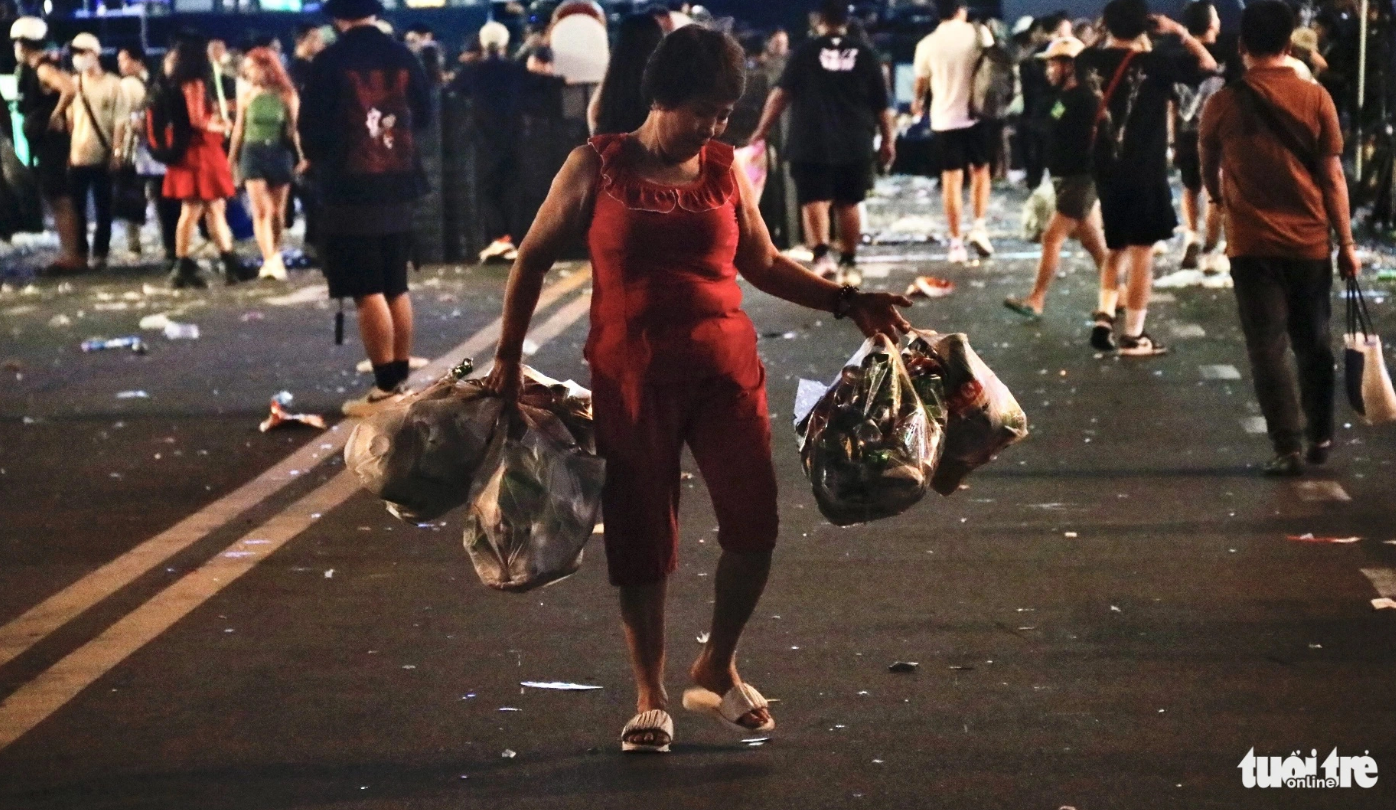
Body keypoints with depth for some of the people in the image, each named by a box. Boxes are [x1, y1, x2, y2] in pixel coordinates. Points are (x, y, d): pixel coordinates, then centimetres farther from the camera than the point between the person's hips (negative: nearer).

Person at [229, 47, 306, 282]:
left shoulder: (286, 96, -1)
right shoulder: (248, 96, 3)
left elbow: (293, 129, 4)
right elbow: (239, 130, 10)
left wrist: (300, 157, 2)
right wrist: (232, 160, 12)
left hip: (280, 154, 0)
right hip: (253, 153, 0)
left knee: (277, 212, 8)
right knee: (260, 211, -11)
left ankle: (275, 258, 22)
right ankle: (270, 260, -16)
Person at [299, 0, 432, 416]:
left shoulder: (330, 62, -12)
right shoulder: (403, 57, 3)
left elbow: (311, 126, -8)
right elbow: (423, 115, 12)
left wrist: (317, 160, 13)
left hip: (351, 187, -5)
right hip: (399, 184, 6)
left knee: (367, 292, -3)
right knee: (396, 288, 14)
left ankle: (386, 390, -4)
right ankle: (400, 381, 18)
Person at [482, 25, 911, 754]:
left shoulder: (723, 169, 7)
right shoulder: (598, 166, 0)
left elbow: (764, 264, 14)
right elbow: (534, 259, 7)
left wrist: (847, 302, 4)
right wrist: (508, 356, 3)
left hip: (725, 369, 2)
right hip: (632, 376, -2)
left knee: (754, 522, -8)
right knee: (641, 539, 3)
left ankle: (717, 668, 17)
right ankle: (651, 699, 20)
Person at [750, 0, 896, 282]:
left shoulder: (805, 52, -1)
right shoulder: (865, 53, 4)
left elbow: (781, 94, -5)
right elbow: (881, 103, 7)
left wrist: (762, 130, 0)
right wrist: (888, 140, 16)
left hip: (811, 143, -2)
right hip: (854, 143, 2)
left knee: (814, 200, -3)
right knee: (849, 203, 13)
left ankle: (821, 255, -24)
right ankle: (849, 262, 21)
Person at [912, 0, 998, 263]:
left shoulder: (927, 44, -4)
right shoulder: (979, 33, -6)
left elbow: (921, 81, 10)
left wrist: (917, 102, 31)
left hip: (944, 118, 0)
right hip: (975, 113, 0)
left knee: (951, 179, 4)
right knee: (980, 170, 17)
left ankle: (956, 243, 3)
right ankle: (979, 226, 3)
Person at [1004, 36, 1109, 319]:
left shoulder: (1085, 100, -17)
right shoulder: (1063, 97, 12)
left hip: (1079, 181, -9)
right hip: (1066, 180, 9)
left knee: (1052, 238, -8)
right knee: (1094, 243, 13)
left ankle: (1035, 301, -3)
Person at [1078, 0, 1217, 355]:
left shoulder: (1090, 61, 0)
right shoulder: (1153, 63, -12)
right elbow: (1207, 62, -7)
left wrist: (1112, 40, 19)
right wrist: (1178, 31, 1)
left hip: (1106, 167, 5)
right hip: (1144, 169, -5)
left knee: (1117, 247, 19)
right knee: (1141, 249, 1)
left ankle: (1104, 318, 7)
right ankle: (1133, 336, 3)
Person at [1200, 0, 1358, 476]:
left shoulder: (1223, 105, -4)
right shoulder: (1315, 99, -5)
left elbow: (1209, 172, 12)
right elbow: (1332, 176, -4)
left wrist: (1218, 195, 35)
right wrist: (1346, 243, 3)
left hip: (1252, 244, -1)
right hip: (1309, 241, 1)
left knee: (1267, 346, 3)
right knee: (1313, 342, 16)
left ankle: (1288, 447, -1)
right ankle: (1320, 437, 26)